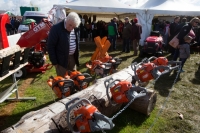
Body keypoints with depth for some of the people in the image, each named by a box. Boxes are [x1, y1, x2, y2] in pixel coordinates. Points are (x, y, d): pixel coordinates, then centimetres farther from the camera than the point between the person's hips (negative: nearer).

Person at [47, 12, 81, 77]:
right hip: (61, 59, -6)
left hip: (72, 57, 6)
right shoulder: (56, 28, -17)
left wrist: (76, 56, 12)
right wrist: (54, 62, -14)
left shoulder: (76, 29, 2)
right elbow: (50, 46, -15)